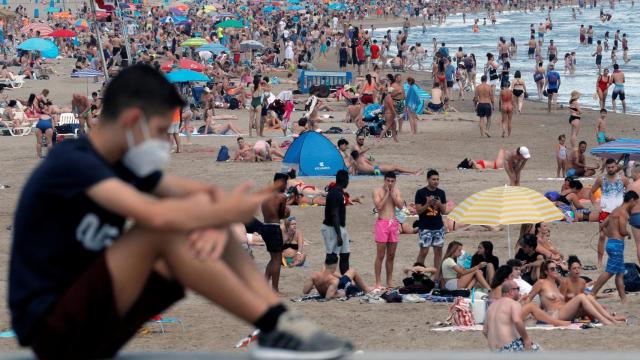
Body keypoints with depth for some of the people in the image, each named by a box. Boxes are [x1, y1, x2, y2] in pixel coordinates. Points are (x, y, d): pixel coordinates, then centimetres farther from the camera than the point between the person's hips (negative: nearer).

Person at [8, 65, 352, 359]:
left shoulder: (124, 164, 10)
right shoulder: (71, 163, -18)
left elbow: (202, 193, 7)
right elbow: (156, 215, -32)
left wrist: (217, 223, -17)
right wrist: (225, 213, -17)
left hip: (93, 313, 9)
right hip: (54, 330, -9)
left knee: (202, 229, -1)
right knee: (163, 231, -27)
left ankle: (281, 319, -13)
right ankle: (273, 327, -20)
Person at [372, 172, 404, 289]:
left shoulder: (396, 191, 10)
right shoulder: (378, 191, -2)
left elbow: (401, 205, -3)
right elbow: (379, 206, -15)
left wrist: (392, 193, -8)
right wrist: (386, 193, -12)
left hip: (393, 223, 5)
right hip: (382, 223, -5)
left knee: (391, 256, 9)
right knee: (380, 256, -6)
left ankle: (389, 282, 15)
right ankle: (378, 283, -6)